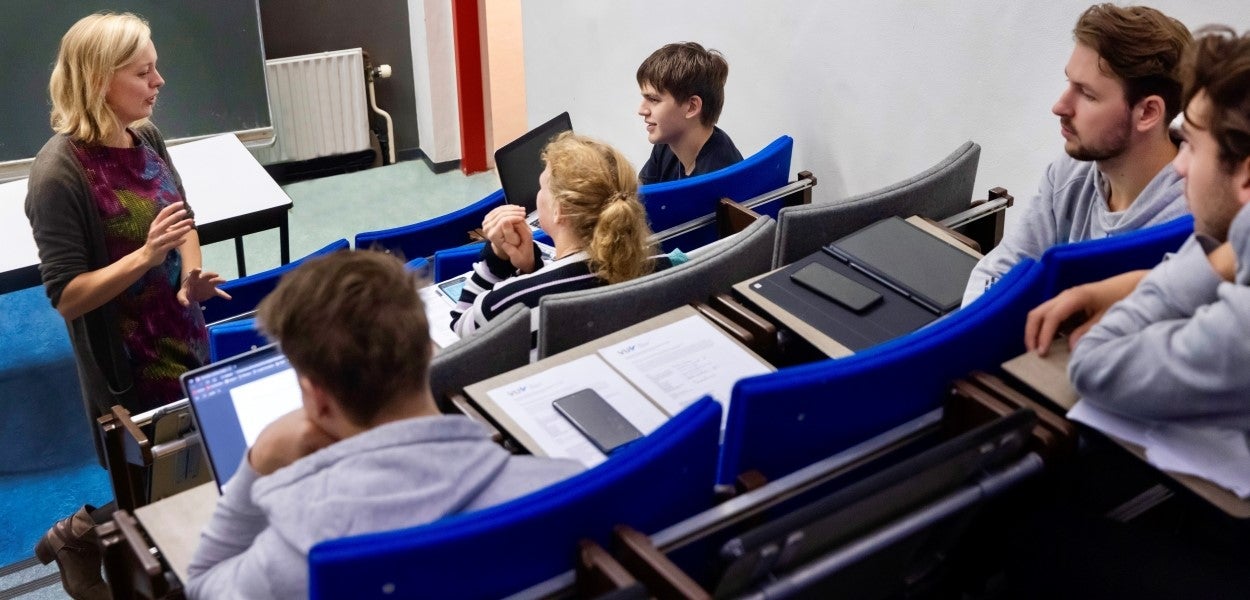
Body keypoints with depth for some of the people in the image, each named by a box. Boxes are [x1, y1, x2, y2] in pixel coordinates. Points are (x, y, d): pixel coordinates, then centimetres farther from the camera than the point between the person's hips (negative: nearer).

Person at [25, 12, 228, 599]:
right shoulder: (60, 171, -22)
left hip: (186, 336, 7)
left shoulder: (146, 137, -2)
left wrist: (192, 276, -6)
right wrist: (146, 255, -31)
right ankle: (76, 537, 36)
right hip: (128, 364, -7)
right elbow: (67, 296, -20)